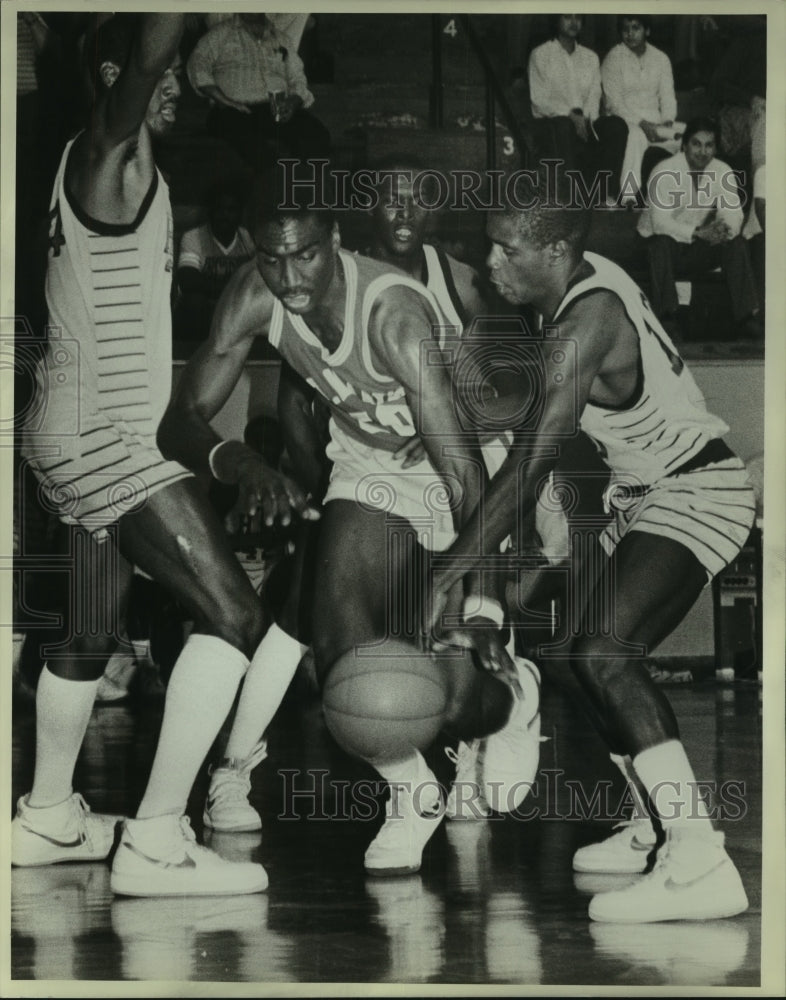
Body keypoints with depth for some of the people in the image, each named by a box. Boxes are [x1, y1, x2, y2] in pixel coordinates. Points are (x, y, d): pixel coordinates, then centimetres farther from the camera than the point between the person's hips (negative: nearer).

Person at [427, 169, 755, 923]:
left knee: (604, 654, -26)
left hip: (695, 493, -10)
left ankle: (699, 864, -34)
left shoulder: (587, 323, -25)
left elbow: (528, 468, -29)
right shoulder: (585, 277, 2)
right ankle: (659, 828, 31)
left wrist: (445, 578, -29)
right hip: (646, 492, 10)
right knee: (595, 655, 16)